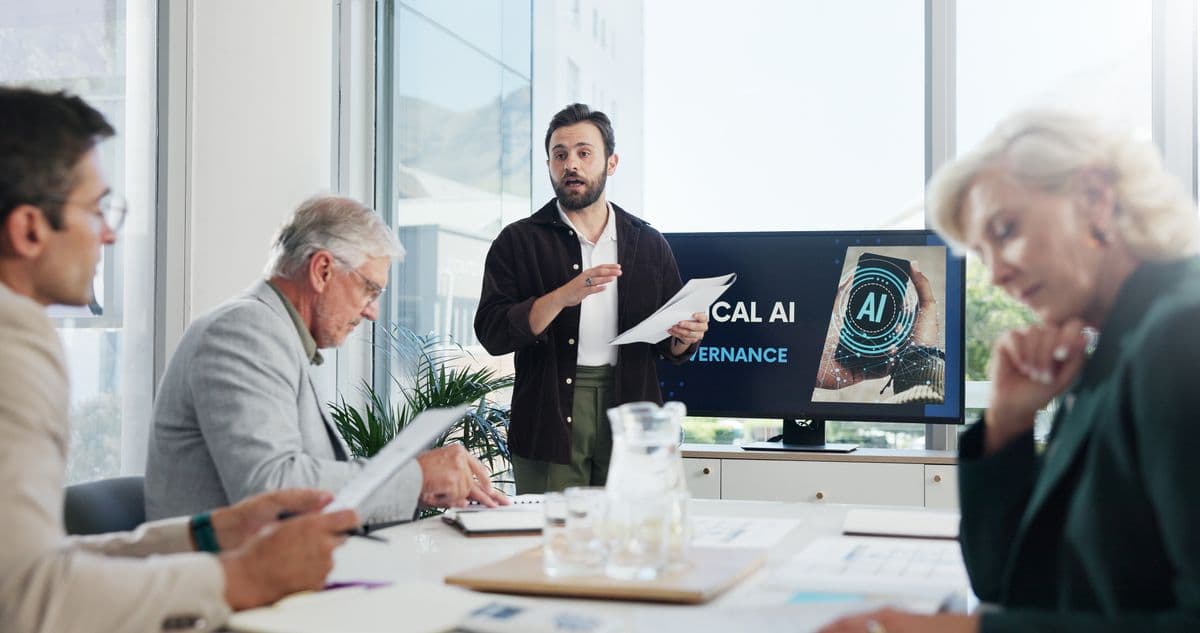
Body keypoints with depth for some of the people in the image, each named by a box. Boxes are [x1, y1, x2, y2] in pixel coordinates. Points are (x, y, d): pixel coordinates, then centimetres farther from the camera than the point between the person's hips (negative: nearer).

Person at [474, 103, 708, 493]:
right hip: (551, 422, -2)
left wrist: (685, 337, -6)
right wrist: (562, 297, -17)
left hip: (629, 413, 2)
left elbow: (670, 347, 17)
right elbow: (491, 333, -6)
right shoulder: (518, 241, 6)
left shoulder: (649, 244, 13)